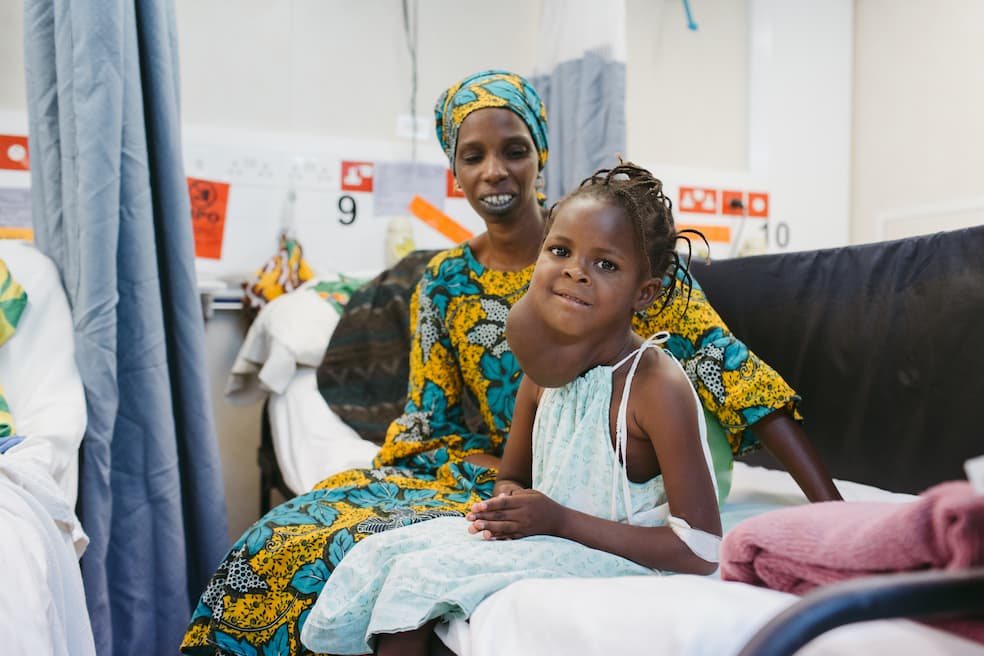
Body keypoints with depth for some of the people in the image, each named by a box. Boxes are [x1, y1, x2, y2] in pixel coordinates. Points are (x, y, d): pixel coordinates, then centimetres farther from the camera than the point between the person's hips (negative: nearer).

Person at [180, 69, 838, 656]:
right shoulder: (444, 284, 4)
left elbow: (719, 356, -15)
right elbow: (431, 424, 9)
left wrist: (832, 507, -22)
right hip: (487, 473, 5)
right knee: (284, 540, -10)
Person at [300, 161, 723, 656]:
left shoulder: (657, 387, -20)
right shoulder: (543, 374, 1)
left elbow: (701, 552, -22)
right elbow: (512, 477, 17)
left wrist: (560, 518, -22)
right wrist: (508, 504, -10)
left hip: (617, 561, -7)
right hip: (547, 539, 7)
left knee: (424, 575, -16)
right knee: (382, 553, 0)